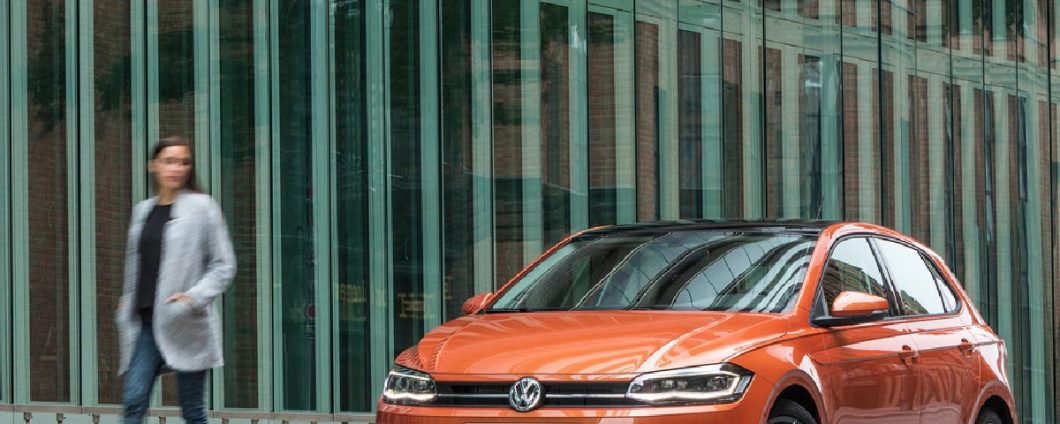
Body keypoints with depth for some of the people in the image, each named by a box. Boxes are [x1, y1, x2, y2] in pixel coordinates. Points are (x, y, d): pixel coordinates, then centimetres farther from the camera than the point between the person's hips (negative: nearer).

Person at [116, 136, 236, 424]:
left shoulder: (201, 207, -2)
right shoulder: (142, 211, 14)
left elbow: (224, 265, -3)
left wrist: (195, 296, -15)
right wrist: (128, 301, 14)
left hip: (185, 325, -4)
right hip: (145, 322, 4)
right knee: (133, 401, -8)